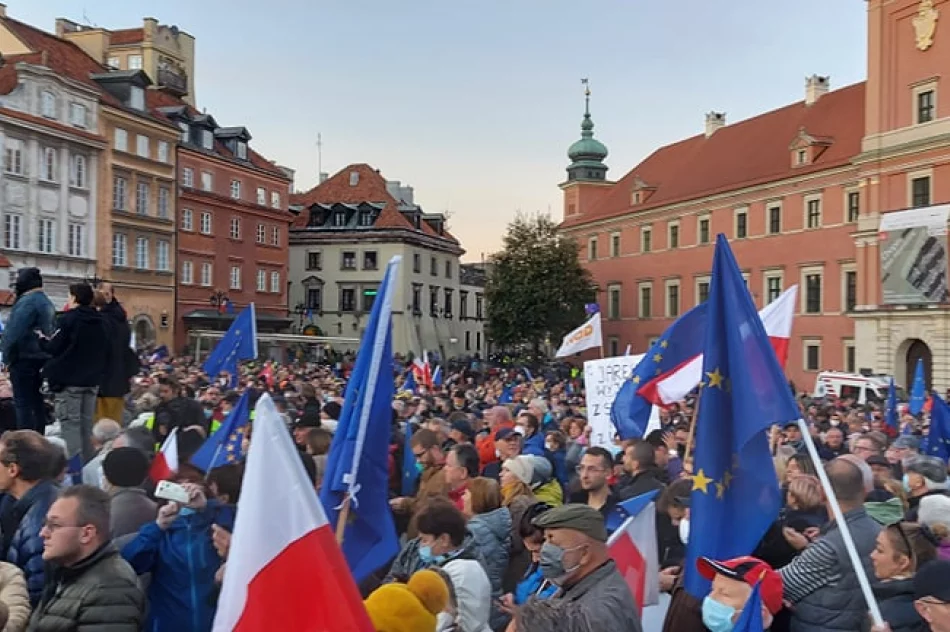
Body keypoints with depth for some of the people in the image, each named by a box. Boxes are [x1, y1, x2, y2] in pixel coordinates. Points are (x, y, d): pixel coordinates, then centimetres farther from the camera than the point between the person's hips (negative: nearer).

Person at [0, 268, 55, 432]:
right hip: (42, 357, 9)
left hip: (24, 358, -9)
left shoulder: (27, 302, -16)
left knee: (23, 403, -5)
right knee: (37, 401, 14)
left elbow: (14, 332, -21)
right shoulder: (46, 301, 15)